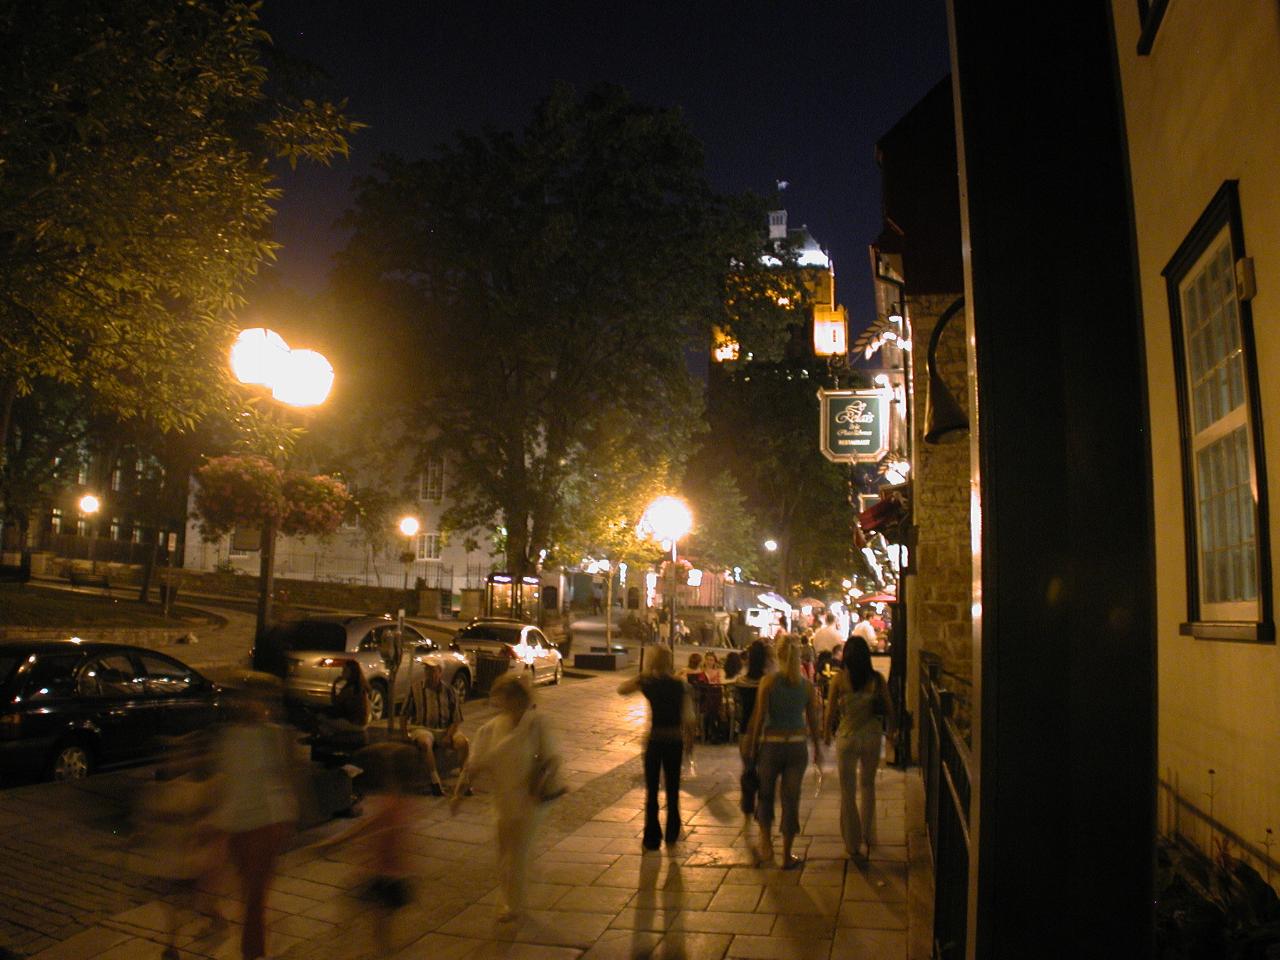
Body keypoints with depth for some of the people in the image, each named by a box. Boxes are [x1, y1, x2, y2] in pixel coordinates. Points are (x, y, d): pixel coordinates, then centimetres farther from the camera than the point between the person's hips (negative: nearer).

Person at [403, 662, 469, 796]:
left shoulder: (448, 691, 4)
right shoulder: (415, 689, 3)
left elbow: (456, 719, 3)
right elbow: (404, 715, 9)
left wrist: (448, 737, -13)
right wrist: (404, 734, -4)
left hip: (445, 730, 1)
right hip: (422, 728, -1)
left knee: (463, 742, -28)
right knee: (425, 742, -37)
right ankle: (435, 780, -31)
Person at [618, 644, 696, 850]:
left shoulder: (649, 683, -8)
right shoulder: (681, 684, -2)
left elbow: (622, 689, 1)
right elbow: (689, 718, -3)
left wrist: (642, 676, 3)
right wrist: (690, 741, 7)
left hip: (654, 740, -2)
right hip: (675, 741, 3)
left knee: (651, 790, 9)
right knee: (673, 789, 17)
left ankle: (652, 837, 12)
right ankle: (672, 835, 25)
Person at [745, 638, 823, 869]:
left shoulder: (768, 681, -8)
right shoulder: (807, 685, -1)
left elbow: (759, 717, -8)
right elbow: (814, 721, 4)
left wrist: (752, 747, 2)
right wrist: (817, 749, 17)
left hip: (771, 744, -1)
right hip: (797, 746, 2)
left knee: (765, 794, 19)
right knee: (791, 799, 9)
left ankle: (766, 843, 12)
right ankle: (787, 856, 15)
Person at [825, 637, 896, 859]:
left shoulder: (839, 679, -11)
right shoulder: (877, 679, -6)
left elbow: (831, 711, -6)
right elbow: (889, 710, 0)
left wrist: (827, 733, 10)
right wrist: (891, 732, 18)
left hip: (847, 737, -2)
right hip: (872, 736, 2)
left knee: (848, 791, 10)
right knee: (868, 785, 24)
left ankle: (853, 844, 16)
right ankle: (868, 835, 31)